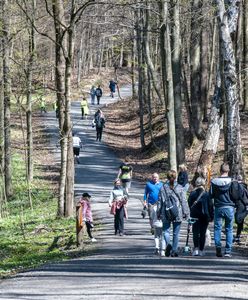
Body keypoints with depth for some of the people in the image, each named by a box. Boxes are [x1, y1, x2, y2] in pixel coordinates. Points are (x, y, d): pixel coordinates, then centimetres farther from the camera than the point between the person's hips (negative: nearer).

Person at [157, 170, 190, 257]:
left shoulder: (163, 188, -1)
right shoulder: (179, 188, -3)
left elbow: (160, 202, 2)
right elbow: (184, 201, -1)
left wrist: (159, 213, 10)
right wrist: (186, 213, 6)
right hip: (177, 214, 0)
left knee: (166, 230, 8)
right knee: (176, 233, 8)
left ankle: (168, 244, -19)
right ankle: (174, 251, 9)